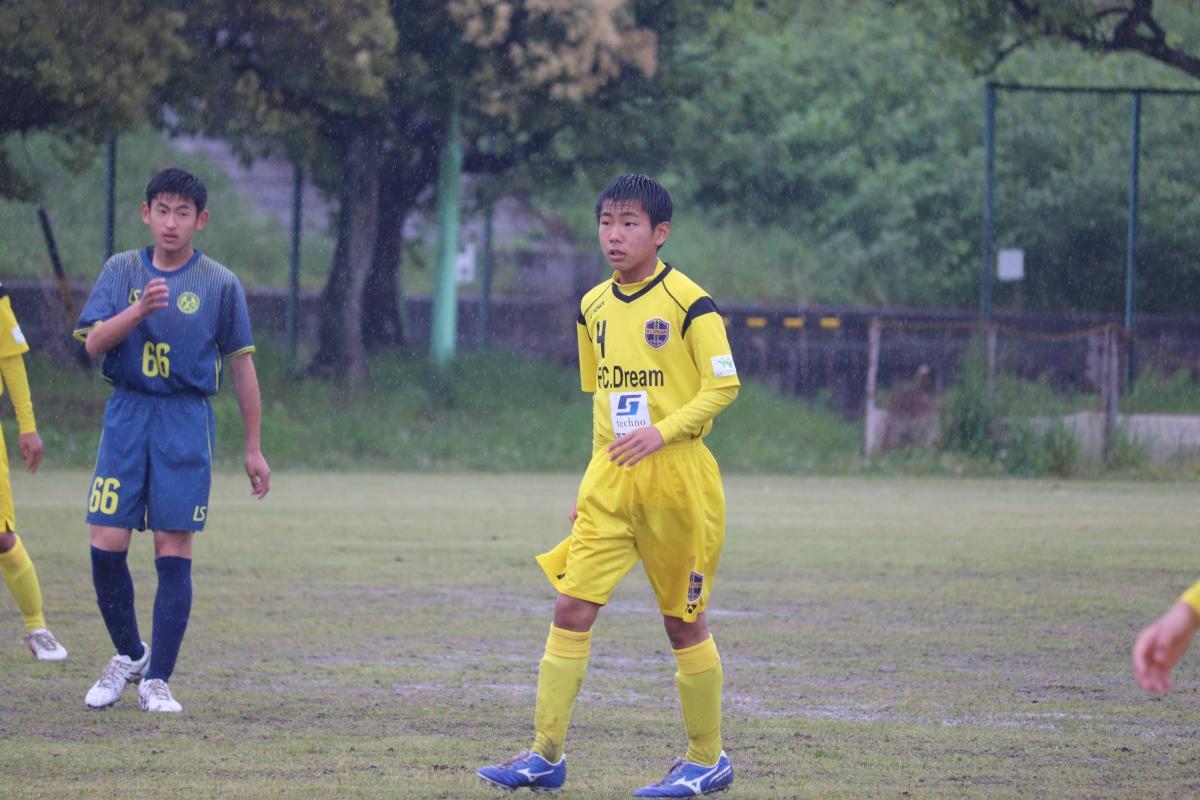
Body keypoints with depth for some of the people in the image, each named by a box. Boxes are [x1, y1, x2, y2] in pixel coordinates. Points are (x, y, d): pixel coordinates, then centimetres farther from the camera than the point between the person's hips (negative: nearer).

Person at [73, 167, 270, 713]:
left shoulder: (220, 284, 2)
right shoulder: (121, 271, 7)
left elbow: (241, 366, 7)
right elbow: (94, 342, -5)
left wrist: (253, 449, 7)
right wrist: (141, 309, -23)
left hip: (186, 422, -2)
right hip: (126, 416, 2)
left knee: (174, 553, -4)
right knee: (106, 546, -4)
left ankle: (156, 680, 2)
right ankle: (129, 655, 19)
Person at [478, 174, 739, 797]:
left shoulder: (687, 302, -8)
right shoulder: (594, 308, 11)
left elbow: (725, 385, -11)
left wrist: (661, 431, -22)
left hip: (676, 474, -5)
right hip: (611, 482, 5)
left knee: (683, 621, 3)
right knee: (572, 608, -5)